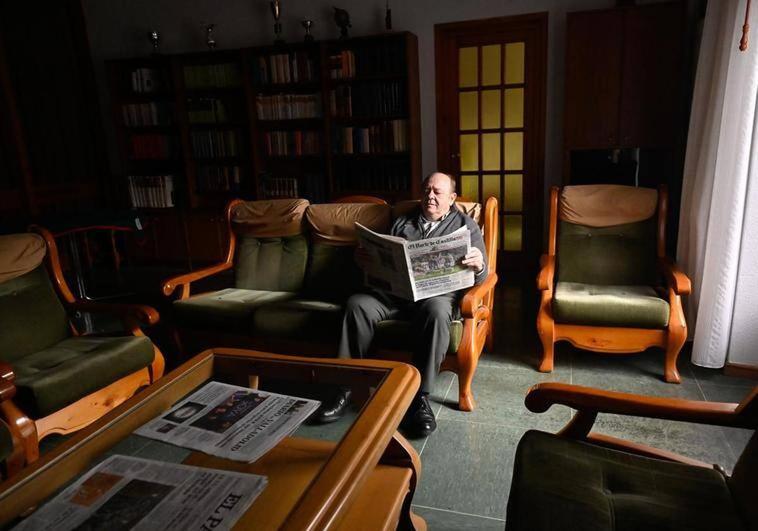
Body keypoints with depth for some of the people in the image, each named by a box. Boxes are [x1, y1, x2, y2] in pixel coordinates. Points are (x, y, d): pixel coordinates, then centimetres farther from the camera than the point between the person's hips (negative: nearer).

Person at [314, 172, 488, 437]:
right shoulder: (403, 223, 25)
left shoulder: (466, 225, 14)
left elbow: (480, 276, 3)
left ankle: (420, 397, -28)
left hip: (438, 292, -3)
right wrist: (365, 259, -4)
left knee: (436, 311, -38)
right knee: (357, 303, -26)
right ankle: (345, 386, -19)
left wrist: (478, 266, -22)